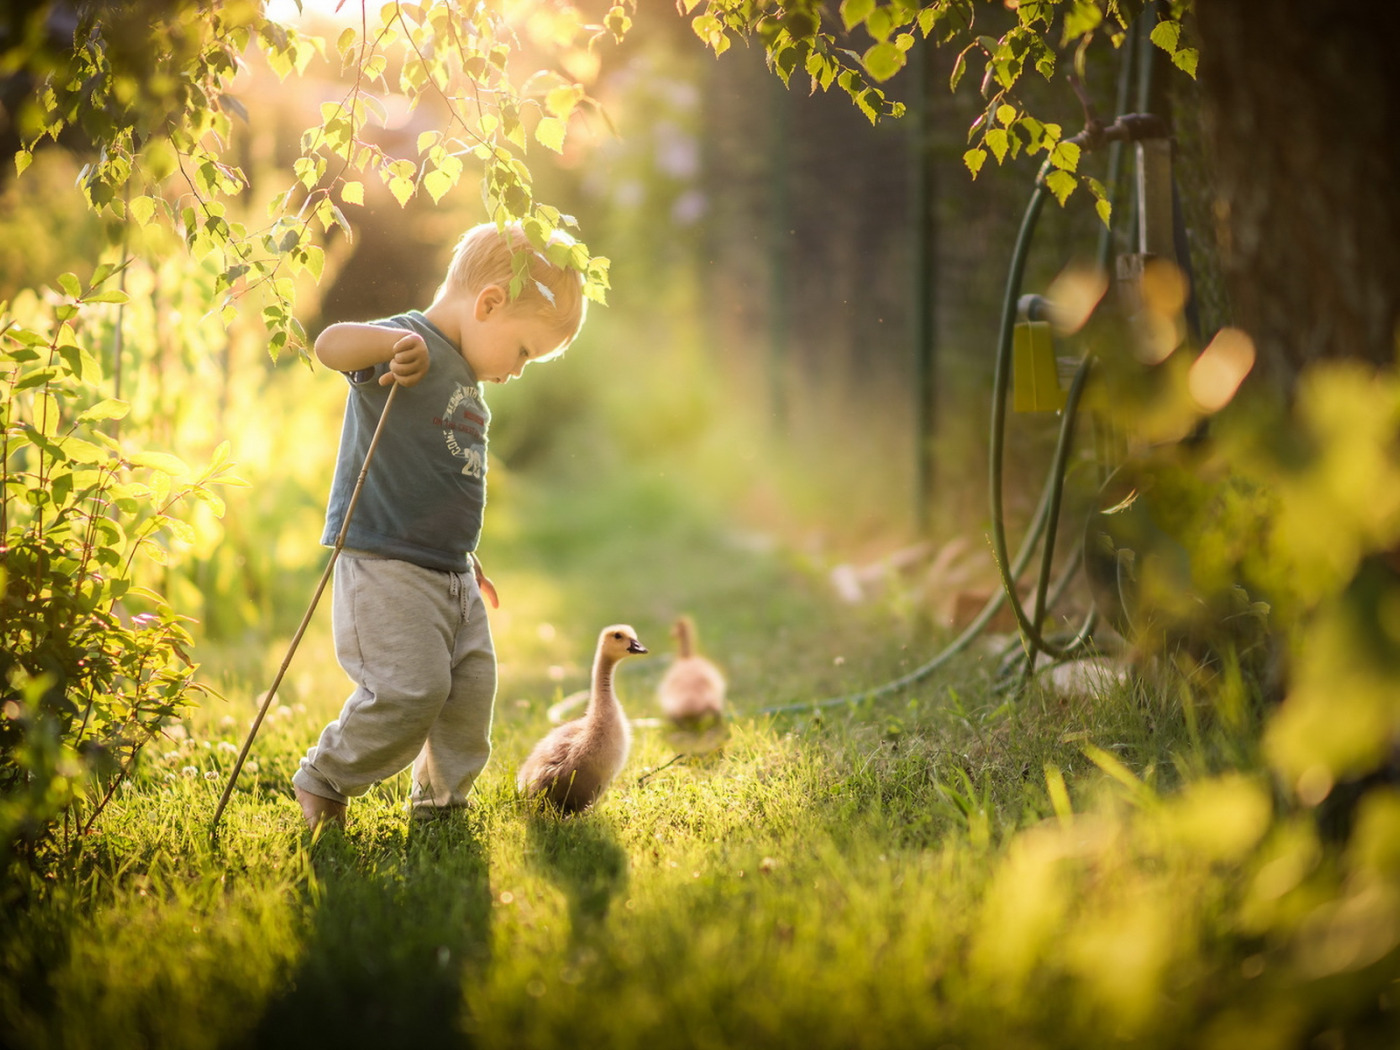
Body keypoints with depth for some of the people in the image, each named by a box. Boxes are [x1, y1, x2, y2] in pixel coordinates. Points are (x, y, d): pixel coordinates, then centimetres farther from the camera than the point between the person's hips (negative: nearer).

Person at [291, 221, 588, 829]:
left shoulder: (467, 387, 19)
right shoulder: (408, 346, -10)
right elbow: (329, 345, -30)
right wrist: (394, 342, -47)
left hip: (451, 574, 9)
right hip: (384, 566, -9)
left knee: (472, 691, 7)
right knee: (412, 688, -17)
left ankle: (439, 803, 24)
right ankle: (322, 781, 4)